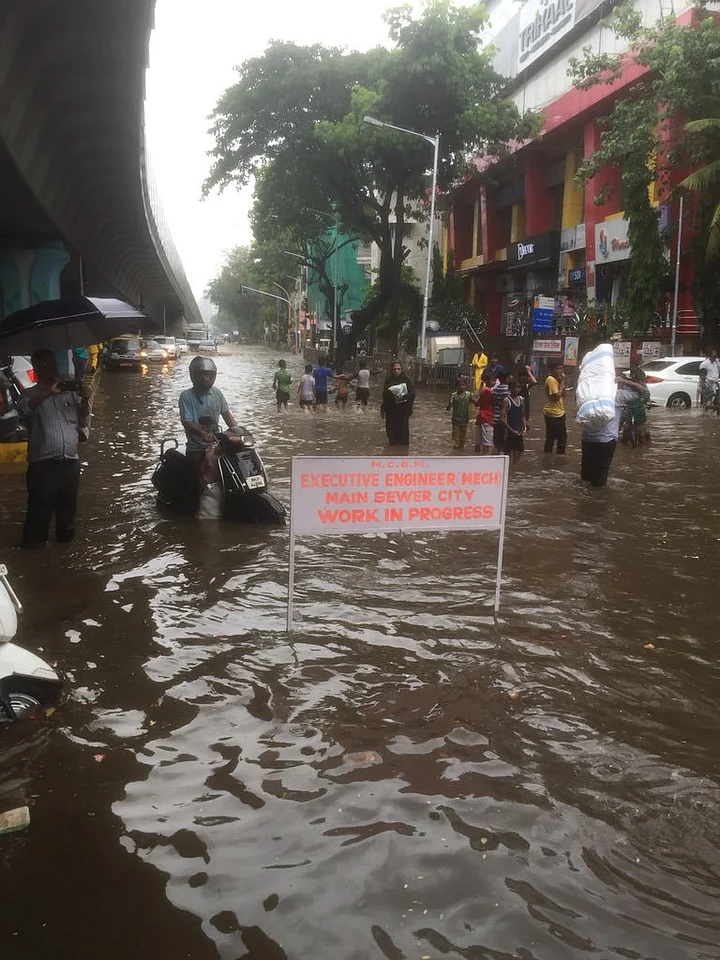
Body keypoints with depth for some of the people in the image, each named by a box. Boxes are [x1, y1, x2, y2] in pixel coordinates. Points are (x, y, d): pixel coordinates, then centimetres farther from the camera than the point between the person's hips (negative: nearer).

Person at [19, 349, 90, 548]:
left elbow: (83, 423, 13)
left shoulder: (70, 392, 12)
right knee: (40, 508, -2)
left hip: (71, 461, 4)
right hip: (43, 462, -4)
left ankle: (65, 538, 30)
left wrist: (84, 401, -4)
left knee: (68, 506, 14)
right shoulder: (32, 394, 2)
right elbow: (26, 407, -21)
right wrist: (49, 392, -32)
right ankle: (34, 544, 10)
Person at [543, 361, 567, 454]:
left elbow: (563, 394, 13)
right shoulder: (551, 380, -16)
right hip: (553, 414, -10)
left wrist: (562, 382, 1)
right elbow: (557, 396, -23)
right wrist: (562, 382, -16)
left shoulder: (556, 380, 14)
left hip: (559, 413, 10)